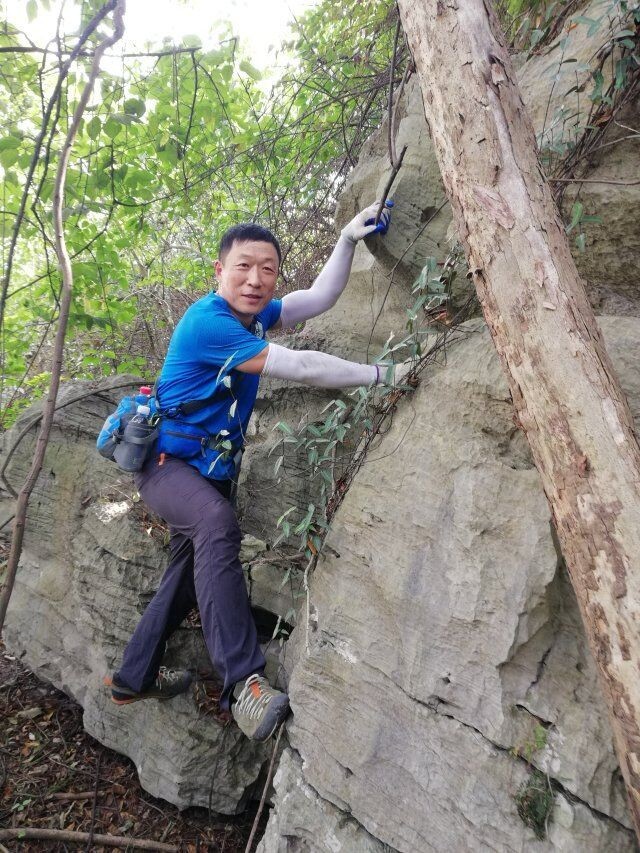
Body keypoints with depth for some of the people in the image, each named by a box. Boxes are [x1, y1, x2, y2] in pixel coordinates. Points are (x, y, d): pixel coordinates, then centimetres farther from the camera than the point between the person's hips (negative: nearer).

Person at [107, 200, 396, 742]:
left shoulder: (253, 314, 5)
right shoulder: (208, 321, -22)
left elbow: (320, 298, 8)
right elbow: (301, 367, -26)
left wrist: (348, 239, -3)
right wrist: (379, 375, -20)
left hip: (212, 470, 9)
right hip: (167, 463, -9)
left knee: (190, 574, 15)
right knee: (217, 525, -38)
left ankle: (134, 678, 33)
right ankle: (243, 682, -36)